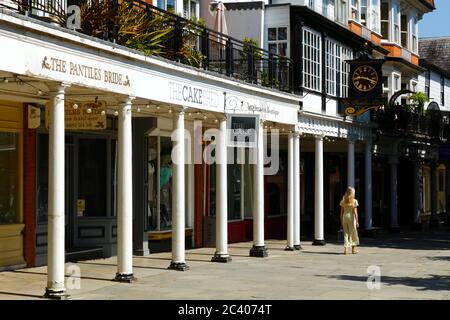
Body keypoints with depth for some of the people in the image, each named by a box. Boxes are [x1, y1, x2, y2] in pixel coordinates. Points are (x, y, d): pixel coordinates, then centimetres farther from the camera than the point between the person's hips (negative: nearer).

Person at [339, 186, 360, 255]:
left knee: (346, 233, 7)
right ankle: (353, 248, 20)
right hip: (351, 217, -3)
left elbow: (341, 212, 5)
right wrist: (357, 221, -5)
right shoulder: (354, 201, -6)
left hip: (345, 217, 3)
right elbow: (355, 212, -9)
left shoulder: (343, 201, 4)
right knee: (353, 233, 10)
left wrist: (341, 221, 12)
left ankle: (345, 248, -6)